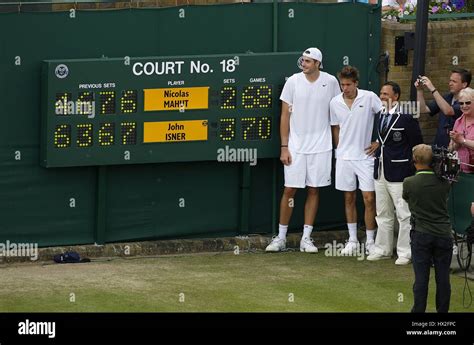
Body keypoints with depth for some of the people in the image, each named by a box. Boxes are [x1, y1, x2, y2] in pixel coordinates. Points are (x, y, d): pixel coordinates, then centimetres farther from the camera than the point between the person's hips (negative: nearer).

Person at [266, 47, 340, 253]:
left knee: (313, 190, 5)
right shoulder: (293, 82, -3)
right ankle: (281, 237, 8)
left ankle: (306, 238, 10)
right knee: (289, 190, 0)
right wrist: (284, 147, -5)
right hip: (296, 147, -1)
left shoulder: (330, 82, 0)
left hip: (321, 147, 1)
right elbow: (285, 116, 0)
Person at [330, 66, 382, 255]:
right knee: (349, 199, 9)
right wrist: (340, 150, 9)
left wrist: (378, 142, -4)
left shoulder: (370, 98, -8)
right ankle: (352, 241, 17)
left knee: (369, 199, -4)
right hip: (344, 157, 3)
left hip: (365, 155, -3)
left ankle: (370, 241, 5)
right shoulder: (335, 102, 2)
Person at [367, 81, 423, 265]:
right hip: (381, 172, 8)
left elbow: (417, 144, -8)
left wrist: (411, 169, -7)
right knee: (383, 215, 15)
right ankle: (383, 249, 23)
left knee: (404, 215, -3)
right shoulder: (380, 116, 11)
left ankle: (405, 252, 3)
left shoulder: (406, 117, -12)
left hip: (399, 174, -8)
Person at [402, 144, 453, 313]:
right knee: (443, 278, 6)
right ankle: (443, 310, 12)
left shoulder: (409, 183, -8)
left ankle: (419, 310, 5)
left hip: (421, 235, -2)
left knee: (421, 277, 2)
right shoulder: (444, 183, -3)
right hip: (444, 234, 2)